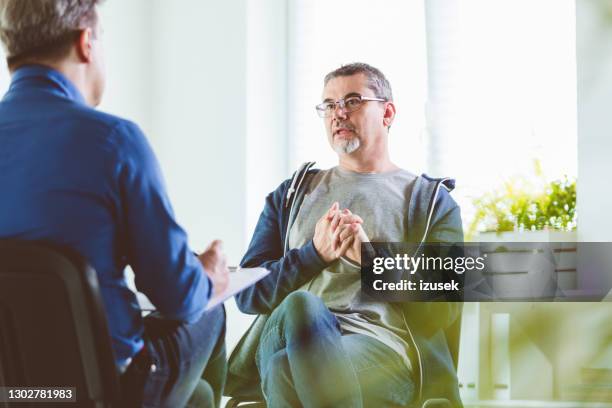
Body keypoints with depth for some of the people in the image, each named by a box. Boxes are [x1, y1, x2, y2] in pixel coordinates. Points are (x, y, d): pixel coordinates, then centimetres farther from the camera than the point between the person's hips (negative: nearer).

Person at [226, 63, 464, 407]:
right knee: (300, 304, -36)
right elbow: (248, 293, 14)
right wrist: (315, 253, -5)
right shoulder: (292, 194, 25)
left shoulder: (432, 199, 18)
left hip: (380, 343, -3)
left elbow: (444, 308, 5)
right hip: (284, 336, 3)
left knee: (287, 370, -37)